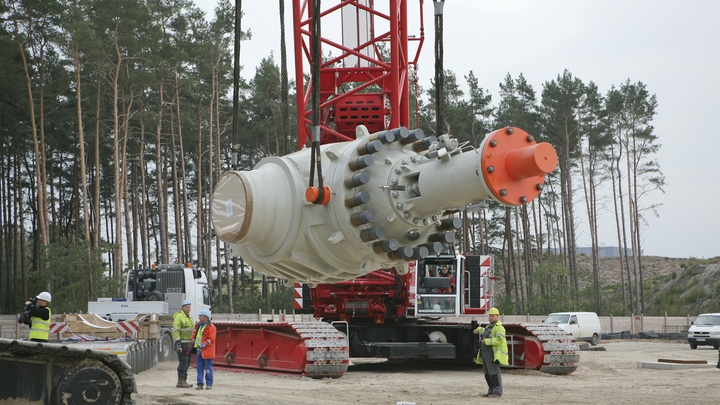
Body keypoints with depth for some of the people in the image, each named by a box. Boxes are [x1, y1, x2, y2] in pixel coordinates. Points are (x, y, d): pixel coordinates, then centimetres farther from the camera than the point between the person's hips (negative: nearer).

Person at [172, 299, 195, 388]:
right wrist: (178, 343, -24)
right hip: (181, 343, -9)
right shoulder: (179, 316, -12)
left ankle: (184, 381, 13)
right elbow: (175, 331, -18)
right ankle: (180, 382, -9)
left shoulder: (190, 318, 16)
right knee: (183, 362, -11)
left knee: (187, 363, 8)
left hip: (188, 344, 9)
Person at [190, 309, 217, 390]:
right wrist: (193, 339, 4)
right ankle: (200, 384, 8)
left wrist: (205, 344, -27)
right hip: (199, 350, 7)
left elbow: (211, 339, -16)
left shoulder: (211, 327, -10)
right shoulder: (199, 326, 15)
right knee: (199, 368, 6)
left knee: (208, 368, 1)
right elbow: (194, 333, 23)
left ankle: (209, 384, 8)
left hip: (207, 351, -7)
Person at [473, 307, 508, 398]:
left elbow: (499, 340, -25)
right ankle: (491, 391, 13)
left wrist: (486, 341, -21)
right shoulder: (490, 326, 18)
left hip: (493, 354, -10)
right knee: (488, 373, 9)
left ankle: (497, 392, -11)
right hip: (486, 353, 10)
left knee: (494, 373, -12)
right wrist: (479, 330, 56)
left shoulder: (499, 327, -12)